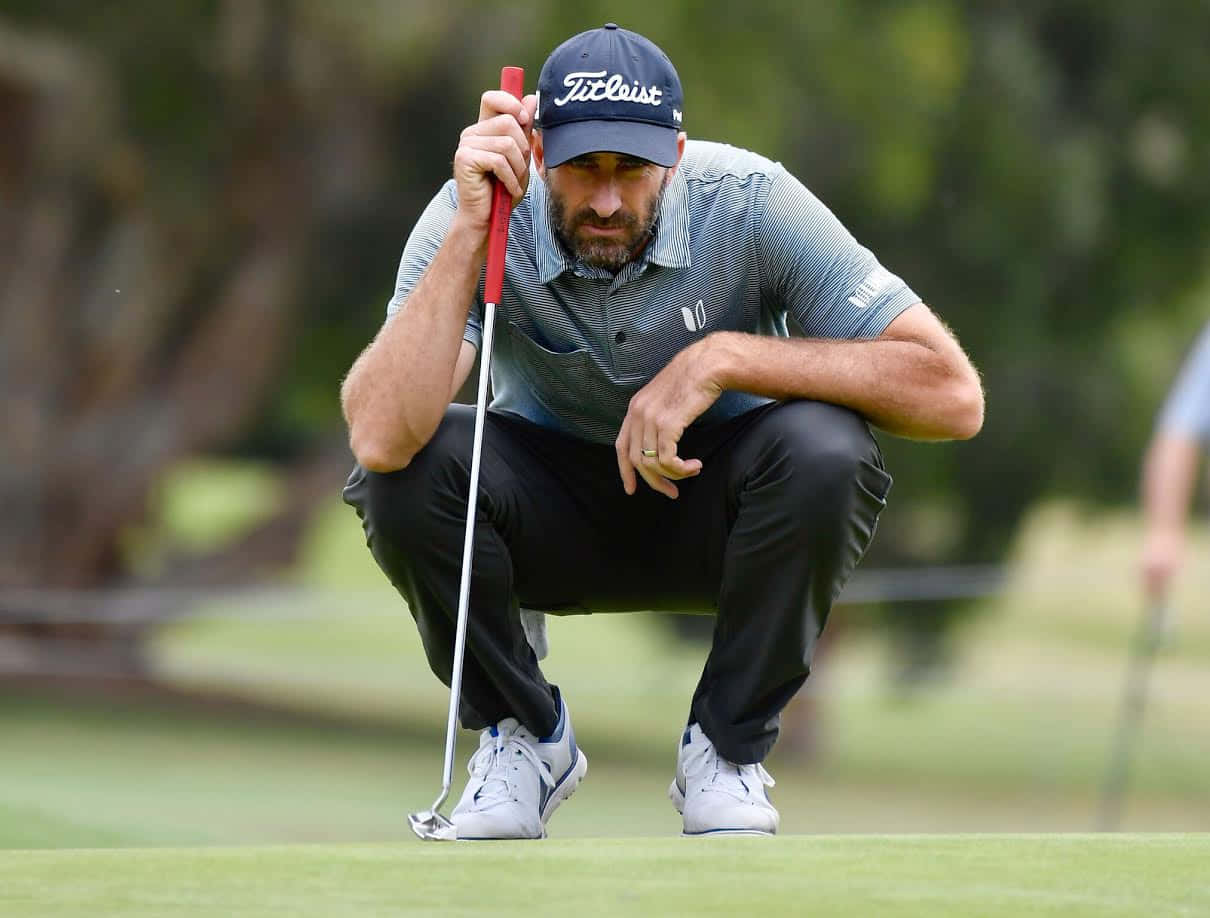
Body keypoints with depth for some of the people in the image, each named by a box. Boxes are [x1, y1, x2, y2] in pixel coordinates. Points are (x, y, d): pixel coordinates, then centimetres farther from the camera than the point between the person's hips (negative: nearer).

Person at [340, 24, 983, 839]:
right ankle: (524, 738, -4)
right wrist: (470, 232, -41)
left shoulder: (748, 204, -24)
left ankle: (727, 748, -9)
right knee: (410, 467, -30)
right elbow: (381, 436, -39)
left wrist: (725, 357, -35)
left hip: (716, 508, 0)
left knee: (823, 450, -33)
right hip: (555, 518, 0)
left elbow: (954, 395, -30)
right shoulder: (480, 215, -23)